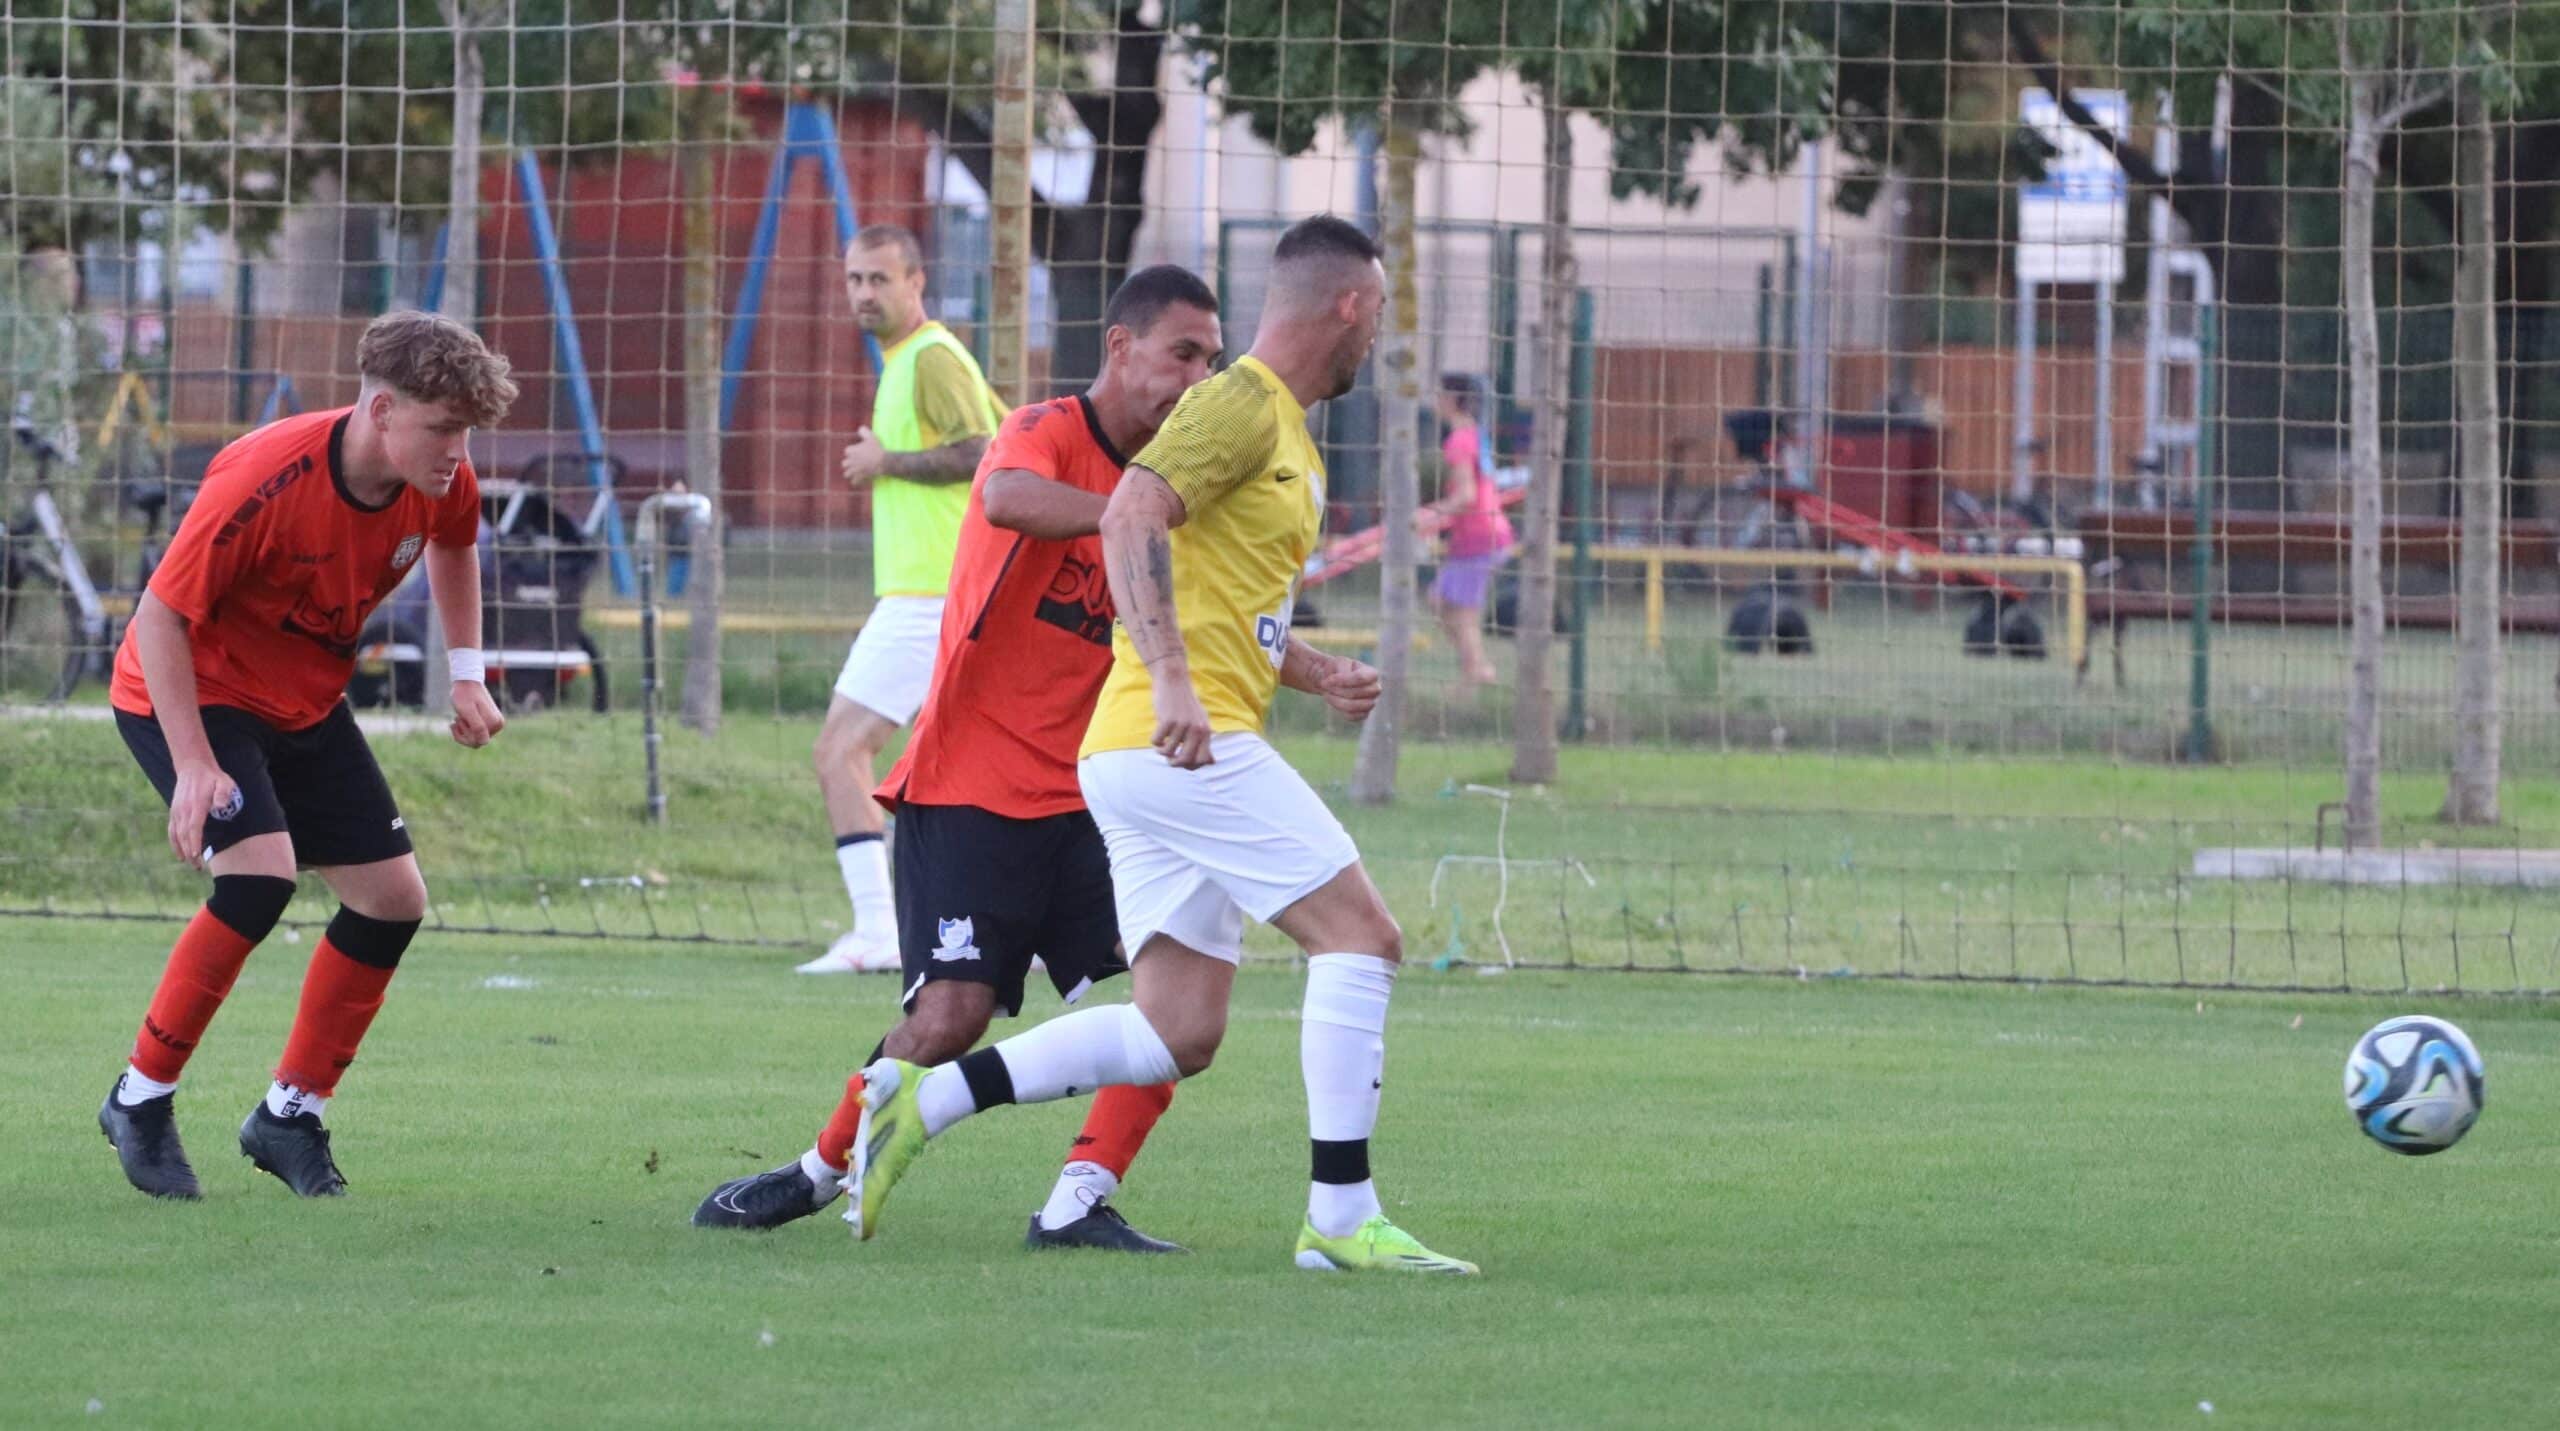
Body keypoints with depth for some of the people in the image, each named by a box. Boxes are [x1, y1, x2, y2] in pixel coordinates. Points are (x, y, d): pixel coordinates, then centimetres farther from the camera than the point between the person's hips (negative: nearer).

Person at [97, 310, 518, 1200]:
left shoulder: (442, 486, -13)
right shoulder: (265, 481, -32)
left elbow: (453, 546, 15)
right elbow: (161, 617, -26)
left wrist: (466, 672, 7)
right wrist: (194, 766, -30)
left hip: (304, 703, 7)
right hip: (187, 692, -7)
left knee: (394, 900, 1)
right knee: (262, 872, -28)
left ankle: (291, 1116, 17)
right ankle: (143, 1100, -13)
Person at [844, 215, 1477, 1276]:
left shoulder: (1285, 431, 24)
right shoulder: (1242, 404, -8)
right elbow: (1130, 519, -22)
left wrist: (1316, 674, 19)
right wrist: (1172, 682, -31)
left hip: (1156, 751, 10)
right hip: (1186, 742, -10)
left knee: (1179, 1035, 4)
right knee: (1359, 936, -9)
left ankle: (923, 1100, 3)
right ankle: (1341, 1218, -10)